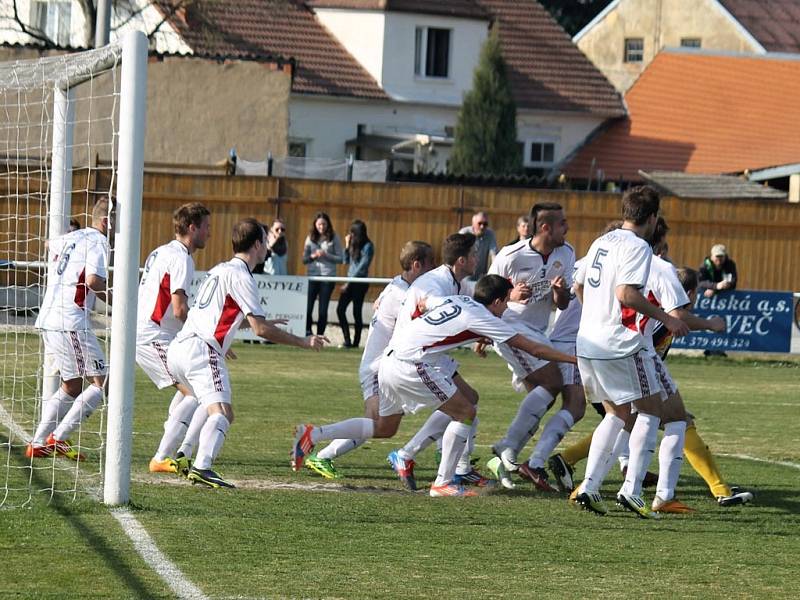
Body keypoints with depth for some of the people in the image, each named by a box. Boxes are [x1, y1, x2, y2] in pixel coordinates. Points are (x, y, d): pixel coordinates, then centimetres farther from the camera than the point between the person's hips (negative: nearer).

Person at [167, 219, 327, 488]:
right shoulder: (240, 276, -6)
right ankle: (202, 467, -40)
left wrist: (262, 323, 47)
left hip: (179, 348, 10)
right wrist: (303, 342, -2)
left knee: (217, 411, 23)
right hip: (201, 351, -10)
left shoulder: (220, 269, 23)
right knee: (222, 413, -21)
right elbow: (261, 330, -10)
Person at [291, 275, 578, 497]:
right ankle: (443, 482, -2)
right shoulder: (482, 318, -3)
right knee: (465, 412, -1)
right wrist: (571, 358, 9)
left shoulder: (459, 300, 18)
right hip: (412, 363, -9)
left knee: (384, 428, 20)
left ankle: (313, 434, 12)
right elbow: (533, 348, 0)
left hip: (390, 361, 9)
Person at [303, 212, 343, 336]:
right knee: (307, 307, -7)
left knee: (323, 309, 1)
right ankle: (307, 333, 3)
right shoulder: (311, 238, 9)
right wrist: (313, 256, -9)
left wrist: (326, 255, -13)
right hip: (312, 275, 2)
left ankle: (319, 336, 7)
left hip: (327, 276, -2)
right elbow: (304, 259, 11)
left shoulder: (334, 238, 3)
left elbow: (341, 259, 1)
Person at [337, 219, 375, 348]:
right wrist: (347, 246, 7)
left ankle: (356, 342, 4)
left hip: (360, 282, -8)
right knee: (340, 309, -1)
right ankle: (347, 340, 2)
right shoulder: (354, 245, 14)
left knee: (356, 312, -3)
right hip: (350, 281, 8)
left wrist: (349, 282, -15)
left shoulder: (367, 246, -9)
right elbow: (346, 261, 15)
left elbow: (362, 266, -14)